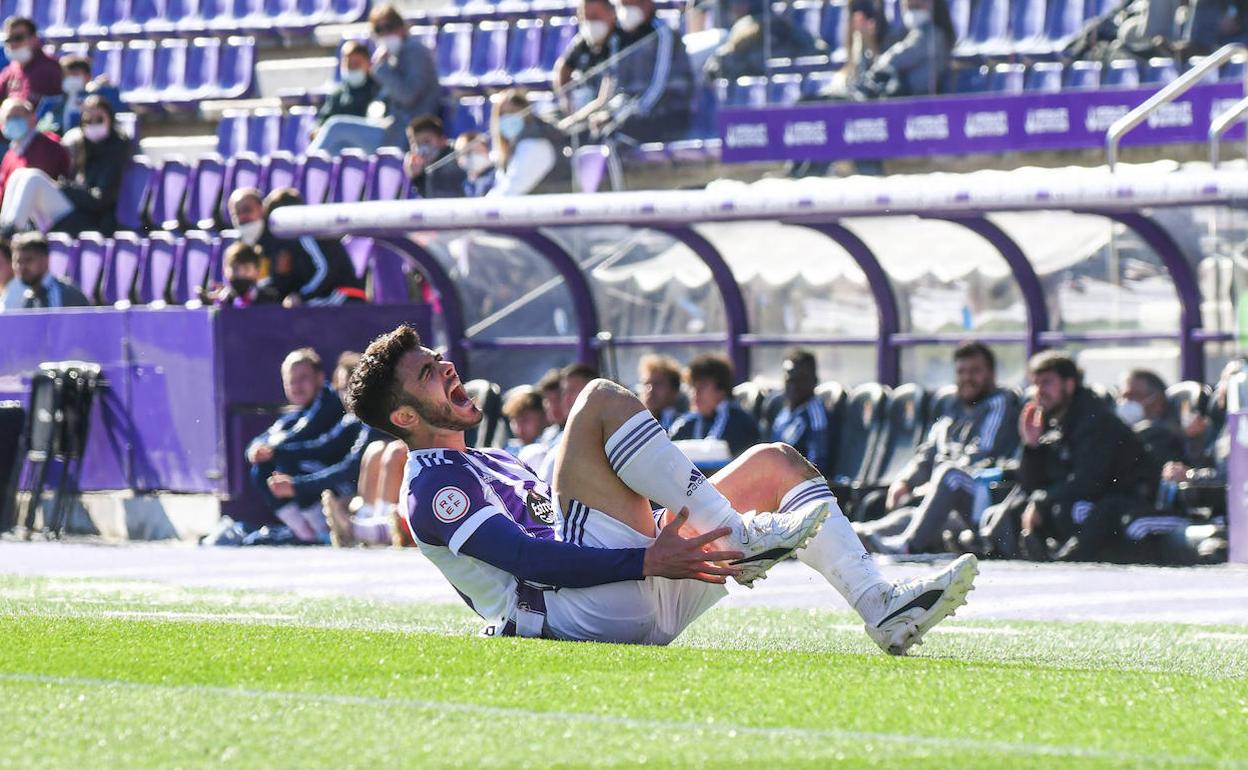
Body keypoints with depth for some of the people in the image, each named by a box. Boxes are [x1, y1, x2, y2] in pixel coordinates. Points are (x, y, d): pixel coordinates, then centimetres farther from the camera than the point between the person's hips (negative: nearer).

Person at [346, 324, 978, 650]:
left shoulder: (492, 465, 33)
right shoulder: (433, 485, 0)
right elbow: (528, 559, -14)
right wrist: (646, 562, -23)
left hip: (645, 608, 10)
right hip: (586, 609, -10)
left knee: (775, 462, 10)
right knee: (601, 398, -18)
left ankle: (882, 609, -10)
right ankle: (743, 538, -23)